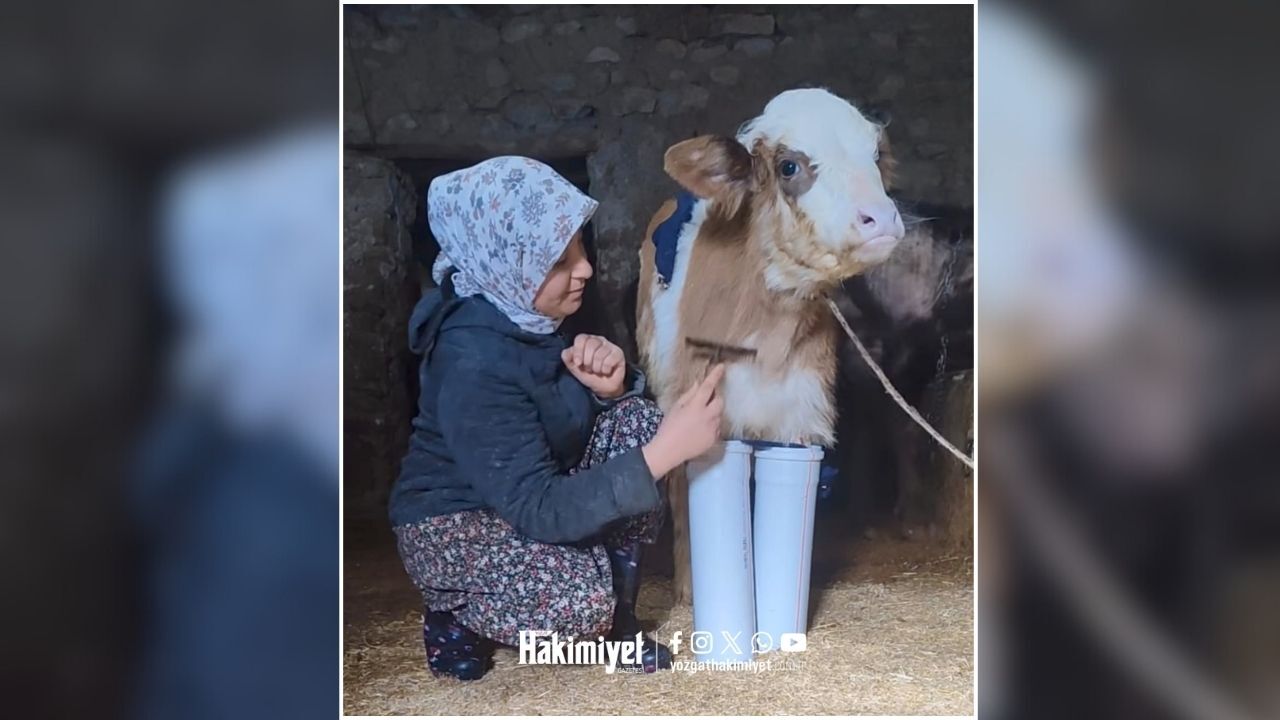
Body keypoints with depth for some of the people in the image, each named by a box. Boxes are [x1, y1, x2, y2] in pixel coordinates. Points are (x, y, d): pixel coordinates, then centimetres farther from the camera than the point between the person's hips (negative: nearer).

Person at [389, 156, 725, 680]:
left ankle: (614, 615, 0)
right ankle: (454, 618, 1)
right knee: (580, 598, -32)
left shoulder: (525, 315, -7)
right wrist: (665, 452, -40)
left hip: (521, 491, 8)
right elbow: (539, 512, -35)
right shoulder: (474, 364, -31)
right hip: (451, 524, -8)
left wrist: (610, 383, -21)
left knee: (636, 424, -12)